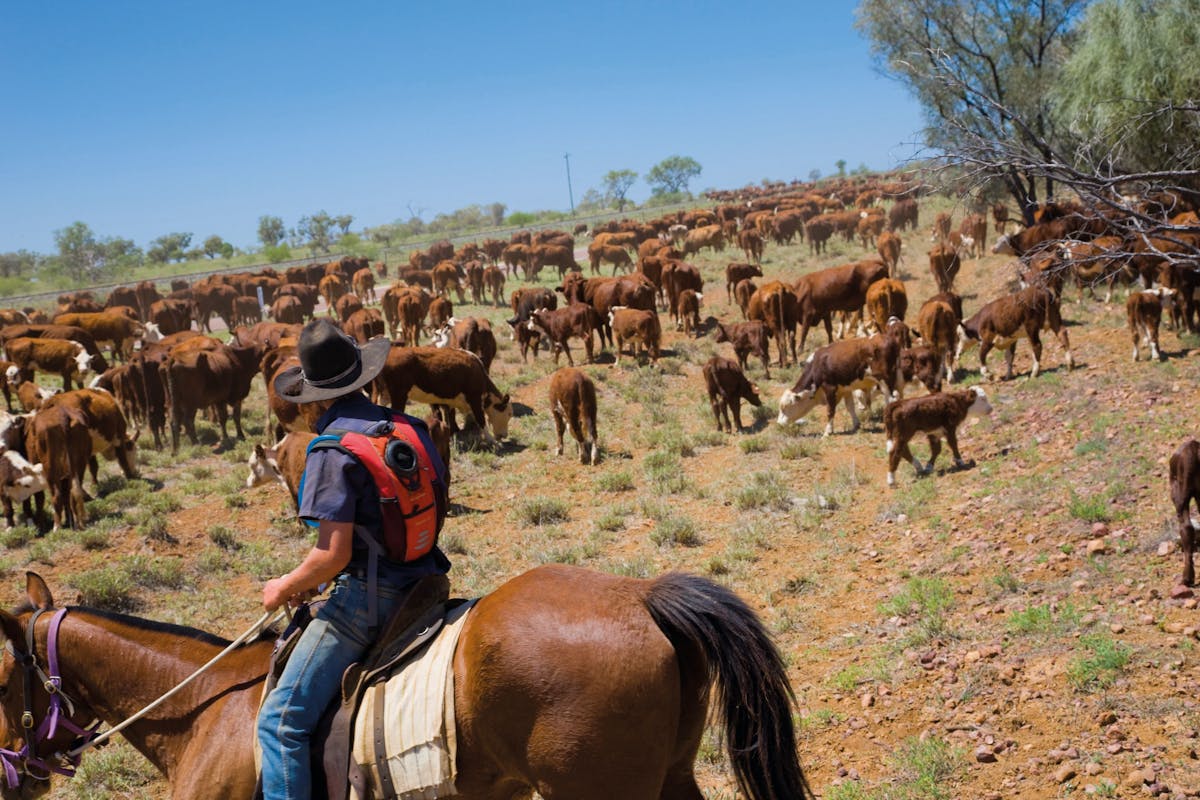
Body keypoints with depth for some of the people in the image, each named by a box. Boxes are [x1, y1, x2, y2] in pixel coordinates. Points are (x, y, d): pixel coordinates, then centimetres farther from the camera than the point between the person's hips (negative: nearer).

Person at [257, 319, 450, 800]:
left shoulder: (334, 447, -15)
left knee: (281, 722, -5)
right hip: (422, 585, 9)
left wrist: (286, 587, 0)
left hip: (368, 597, -9)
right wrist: (318, 579, 20)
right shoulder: (409, 429, 9)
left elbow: (334, 555, -20)